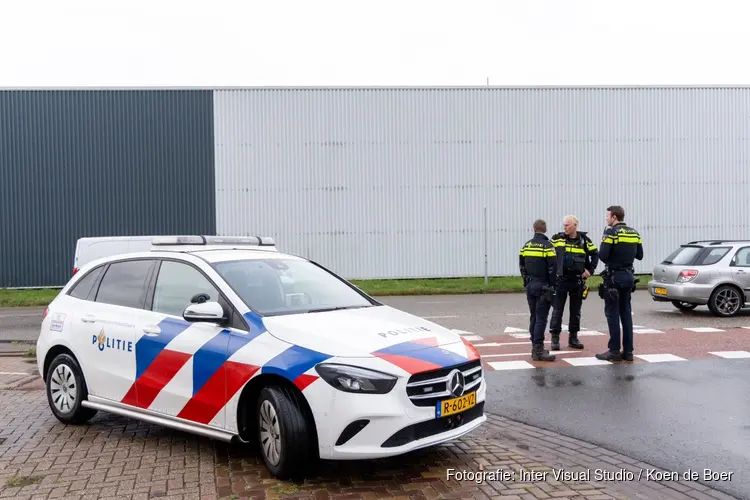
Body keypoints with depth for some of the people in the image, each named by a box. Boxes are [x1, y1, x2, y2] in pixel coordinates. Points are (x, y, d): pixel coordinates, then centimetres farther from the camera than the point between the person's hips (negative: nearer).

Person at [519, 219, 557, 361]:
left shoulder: (526, 245, 8)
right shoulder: (547, 246, -11)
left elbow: (522, 265, 13)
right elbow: (553, 268, -14)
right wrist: (551, 285, -2)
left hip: (530, 285, 6)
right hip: (543, 286, -6)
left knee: (533, 317, 13)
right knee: (541, 319, -5)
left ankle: (536, 347, 19)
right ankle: (538, 350, -7)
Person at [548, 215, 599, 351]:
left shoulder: (584, 240, 1)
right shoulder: (557, 239, -2)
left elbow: (595, 254, 13)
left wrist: (590, 270, 4)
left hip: (578, 280, 2)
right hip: (561, 279, -2)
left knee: (576, 311, 9)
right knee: (557, 310, 0)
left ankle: (573, 337, 20)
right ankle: (555, 338, 7)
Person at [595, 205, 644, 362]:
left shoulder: (611, 232, -12)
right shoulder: (634, 233, 10)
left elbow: (602, 256, -18)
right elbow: (639, 255, 14)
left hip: (614, 276, -7)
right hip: (629, 275, 7)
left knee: (613, 314, -2)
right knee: (626, 313, 10)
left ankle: (614, 351, -1)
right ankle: (628, 351, 11)